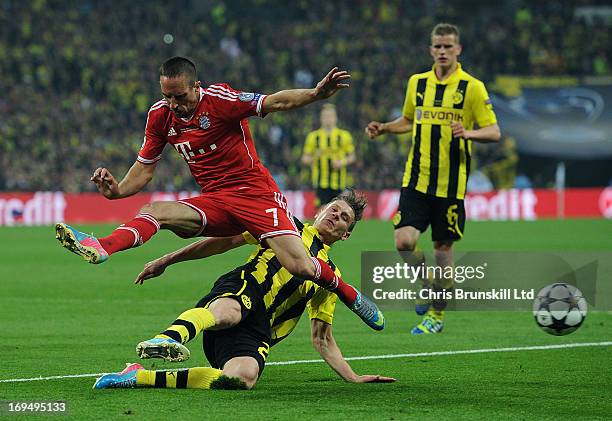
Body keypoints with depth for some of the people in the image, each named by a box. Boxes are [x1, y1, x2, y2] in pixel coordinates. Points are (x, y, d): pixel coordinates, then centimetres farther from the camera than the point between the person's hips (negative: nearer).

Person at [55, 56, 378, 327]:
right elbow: (145, 168, 13)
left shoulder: (219, 99, -13)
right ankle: (99, 248, -42)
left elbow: (274, 102, -21)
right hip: (214, 203, 5)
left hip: (255, 193, -5)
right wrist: (117, 190, -7)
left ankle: (348, 294, 9)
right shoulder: (160, 115, 4)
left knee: (301, 268, -18)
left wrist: (315, 94, -38)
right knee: (153, 212, -21)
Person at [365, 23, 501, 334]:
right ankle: (426, 283, 18)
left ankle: (437, 314, 20)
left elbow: (494, 131, -5)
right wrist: (383, 128, 8)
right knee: (404, 242, -13)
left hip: (451, 183, -3)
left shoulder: (472, 87, -4)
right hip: (416, 178, 3)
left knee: (443, 247, 3)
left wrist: (468, 133, -24)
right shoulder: (417, 83, 9)